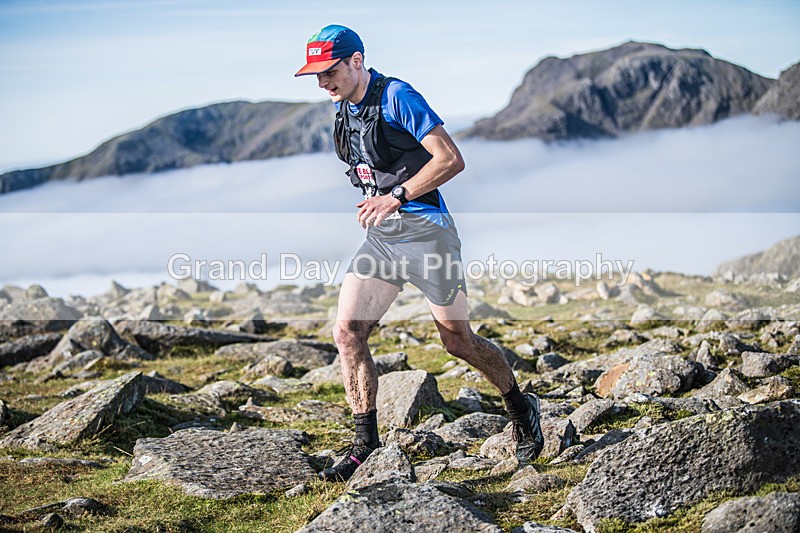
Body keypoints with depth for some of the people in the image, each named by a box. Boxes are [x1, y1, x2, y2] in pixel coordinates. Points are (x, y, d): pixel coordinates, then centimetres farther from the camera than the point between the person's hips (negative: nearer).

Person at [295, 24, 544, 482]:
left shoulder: (397, 96, -15)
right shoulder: (342, 109, 10)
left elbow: (452, 160, -21)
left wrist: (396, 196, -23)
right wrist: (373, 201, 14)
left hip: (425, 231, -7)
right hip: (382, 236, 7)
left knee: (458, 341, 4)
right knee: (347, 332, -7)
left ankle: (521, 409, 29)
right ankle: (366, 446, 2)